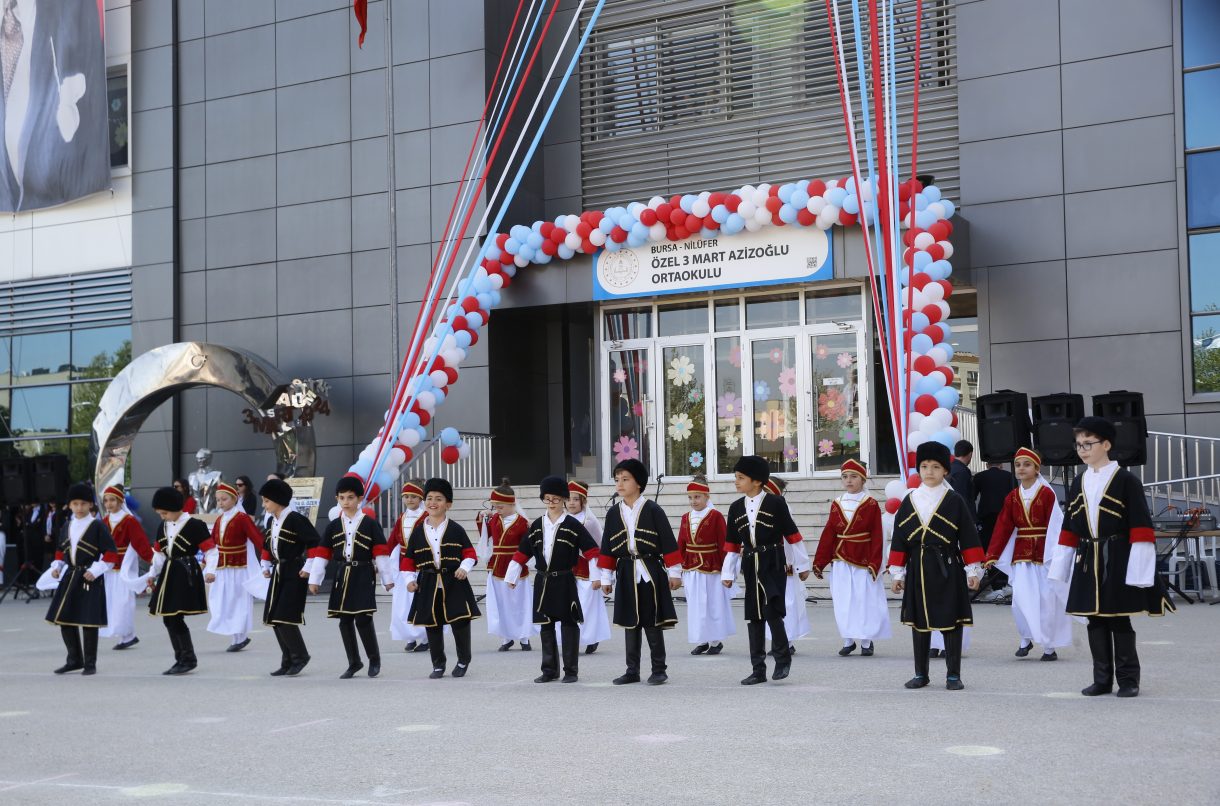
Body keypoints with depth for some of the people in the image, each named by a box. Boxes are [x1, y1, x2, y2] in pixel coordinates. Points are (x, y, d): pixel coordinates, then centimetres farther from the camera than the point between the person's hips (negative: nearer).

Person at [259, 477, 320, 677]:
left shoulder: (295, 519, -15)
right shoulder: (271, 521, 10)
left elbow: (314, 542, -17)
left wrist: (308, 567, -16)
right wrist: (266, 566, 17)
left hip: (294, 574, -9)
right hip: (278, 574, 9)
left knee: (285, 618, -12)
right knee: (274, 619, 7)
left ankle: (299, 656, 6)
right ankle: (288, 662, 16)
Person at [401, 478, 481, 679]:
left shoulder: (456, 530, 0)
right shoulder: (417, 531, 5)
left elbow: (470, 553, 3)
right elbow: (408, 558, 9)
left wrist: (465, 567, -15)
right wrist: (409, 579, -2)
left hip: (454, 584, -2)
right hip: (428, 585, 2)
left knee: (460, 623, -2)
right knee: (432, 626, 6)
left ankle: (463, 660, 20)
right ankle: (438, 665, 19)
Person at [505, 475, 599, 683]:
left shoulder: (573, 525, -4)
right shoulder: (537, 525, 8)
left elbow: (591, 551, -7)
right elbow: (522, 553, 11)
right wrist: (511, 577, 11)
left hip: (565, 582, -4)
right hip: (543, 582, 4)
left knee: (569, 625, 0)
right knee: (546, 626, 8)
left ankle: (571, 671, 7)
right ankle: (550, 670, 17)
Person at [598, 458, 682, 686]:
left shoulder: (653, 510, -7)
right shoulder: (613, 513, 6)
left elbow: (669, 543, -6)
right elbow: (607, 548, 10)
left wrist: (675, 572, -6)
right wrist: (606, 578, 10)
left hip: (650, 571, -4)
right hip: (626, 572, 4)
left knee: (652, 622, 0)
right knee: (630, 622, 9)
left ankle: (659, 669, 9)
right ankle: (632, 670, 16)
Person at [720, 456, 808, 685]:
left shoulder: (776, 503, -5)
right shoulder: (736, 508, 8)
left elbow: (792, 534, -1)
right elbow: (732, 543, 14)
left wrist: (802, 564, 1)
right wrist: (727, 573, 11)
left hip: (774, 564, -5)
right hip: (750, 565, 5)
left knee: (772, 610, -17)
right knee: (754, 617, 5)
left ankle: (783, 657, 4)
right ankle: (758, 670, 11)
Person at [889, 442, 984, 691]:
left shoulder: (955, 501, -1)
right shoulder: (909, 501, 7)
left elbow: (969, 538, -1)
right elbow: (899, 540, 9)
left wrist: (973, 570, -5)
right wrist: (898, 573, 7)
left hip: (947, 568, -3)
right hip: (917, 568, 3)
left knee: (951, 620, 0)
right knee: (918, 621, 8)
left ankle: (953, 675, 8)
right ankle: (921, 673, 18)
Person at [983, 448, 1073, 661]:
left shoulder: (1047, 494, -5)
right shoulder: (1012, 497, 7)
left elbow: (1055, 526, -8)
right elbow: (1002, 527, 6)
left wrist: (1056, 555, -15)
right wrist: (991, 555, 1)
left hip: (1044, 553, -3)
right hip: (1021, 553, 3)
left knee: (1047, 599, 1)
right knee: (1020, 597, -6)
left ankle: (1049, 645, 11)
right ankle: (1026, 639, 13)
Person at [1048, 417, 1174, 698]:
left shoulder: (1126, 481, -7)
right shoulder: (1078, 484, 10)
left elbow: (1141, 530, -9)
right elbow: (1069, 530, 15)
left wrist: (1138, 571, -14)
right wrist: (1060, 569, 12)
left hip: (1117, 562, -5)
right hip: (1087, 562, 5)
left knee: (1120, 620, 1)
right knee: (1095, 621, 8)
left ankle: (1128, 680, 11)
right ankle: (1102, 679, 16)